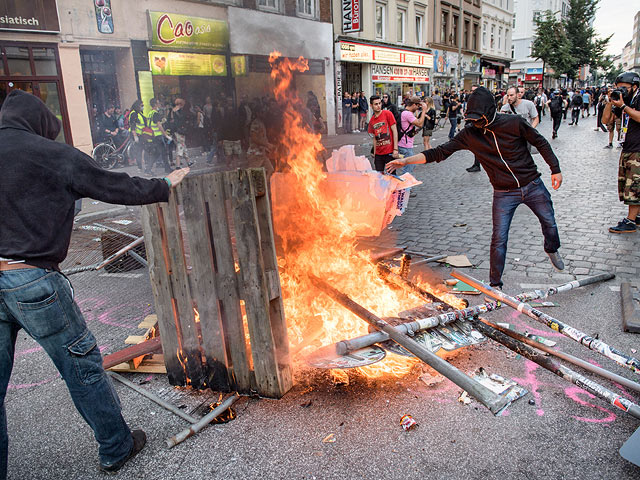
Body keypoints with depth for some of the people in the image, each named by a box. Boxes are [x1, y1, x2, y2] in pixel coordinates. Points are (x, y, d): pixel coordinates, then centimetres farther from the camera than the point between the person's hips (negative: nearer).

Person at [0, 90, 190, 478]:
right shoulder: (52, 154, -7)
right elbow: (115, 187, -2)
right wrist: (164, 186, 11)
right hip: (32, 281, -6)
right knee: (82, 365, 8)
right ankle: (116, 449, 24)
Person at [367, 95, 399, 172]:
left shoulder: (387, 114, -5)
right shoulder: (371, 120, 9)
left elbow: (394, 131, -8)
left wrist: (395, 149, -14)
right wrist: (374, 153, 13)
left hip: (390, 152, -4)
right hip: (378, 154, 5)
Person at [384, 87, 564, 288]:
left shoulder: (515, 123, -14)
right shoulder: (470, 134, -11)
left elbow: (541, 143, 0)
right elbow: (440, 152, -13)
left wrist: (555, 169, 0)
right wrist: (406, 161, -22)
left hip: (532, 185, 1)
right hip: (504, 194, 0)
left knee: (549, 223, 18)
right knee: (499, 239, -5)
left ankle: (552, 250, 53)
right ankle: (495, 284, 11)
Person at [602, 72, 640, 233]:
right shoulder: (622, 100, 13)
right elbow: (605, 119, 10)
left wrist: (623, 106, -22)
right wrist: (611, 102, -2)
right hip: (627, 149, 8)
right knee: (625, 183, 11)